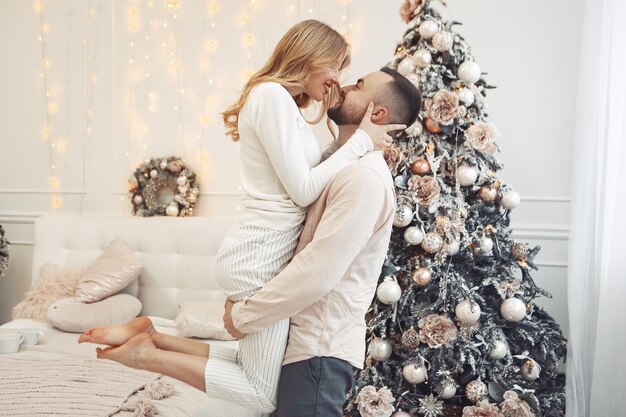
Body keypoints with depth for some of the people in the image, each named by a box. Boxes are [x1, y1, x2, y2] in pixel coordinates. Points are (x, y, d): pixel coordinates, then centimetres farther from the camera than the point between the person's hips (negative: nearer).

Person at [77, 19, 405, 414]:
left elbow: (308, 177, 10)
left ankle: (150, 336, 18)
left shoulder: (284, 102, 18)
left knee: (255, 365, 17)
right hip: (262, 255, -10)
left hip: (264, 251, 10)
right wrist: (361, 141, -10)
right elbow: (303, 190, -16)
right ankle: (148, 354, 5)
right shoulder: (272, 95, -13)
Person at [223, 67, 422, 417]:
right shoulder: (342, 164, 12)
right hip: (306, 337, 9)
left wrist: (243, 316, -15)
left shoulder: (365, 176, -20)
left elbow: (317, 273, -26)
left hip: (321, 349, -9)